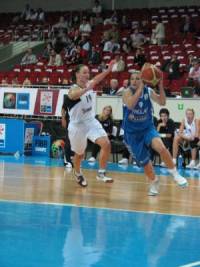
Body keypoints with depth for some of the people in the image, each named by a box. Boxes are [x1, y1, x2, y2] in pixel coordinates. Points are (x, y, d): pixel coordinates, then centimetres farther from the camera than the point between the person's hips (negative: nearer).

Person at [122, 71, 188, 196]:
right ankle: (154, 182, 32)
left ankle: (175, 173, -11)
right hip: (132, 133, 0)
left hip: (148, 128, 0)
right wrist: (140, 88, -37)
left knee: (160, 147, -28)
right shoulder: (128, 92, -14)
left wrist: (160, 86, -28)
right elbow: (130, 105, -35)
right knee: (144, 161, 5)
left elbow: (162, 102, -18)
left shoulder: (148, 91, -6)